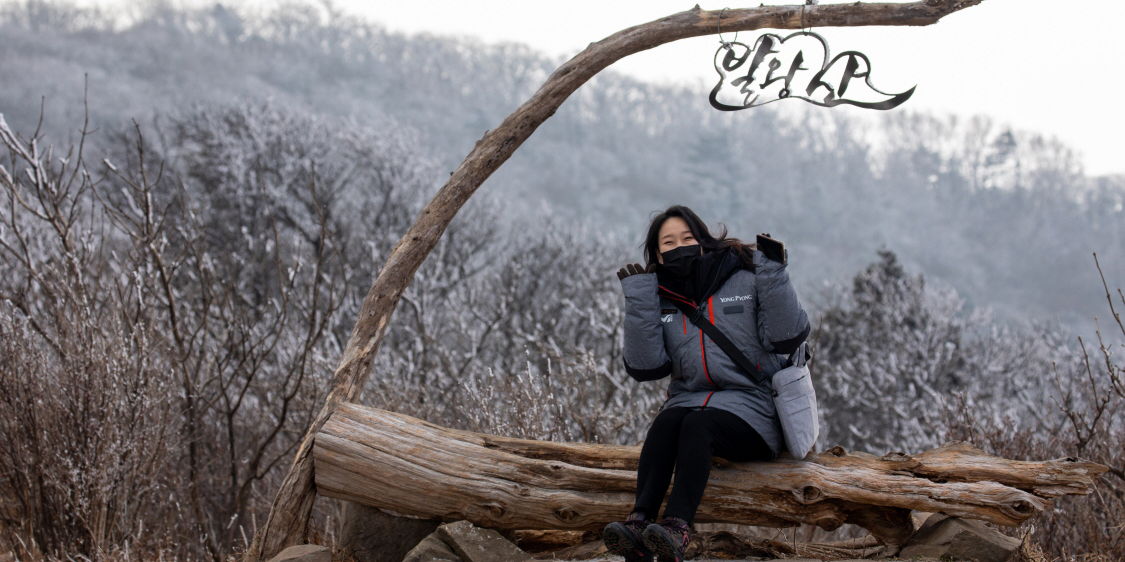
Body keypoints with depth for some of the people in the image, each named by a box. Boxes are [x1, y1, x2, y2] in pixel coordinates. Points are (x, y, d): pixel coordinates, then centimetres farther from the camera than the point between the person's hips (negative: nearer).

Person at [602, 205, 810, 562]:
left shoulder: (745, 278, 4)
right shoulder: (661, 299, 12)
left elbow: (787, 338, -7)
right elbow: (645, 368, 0)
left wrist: (772, 272, -13)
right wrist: (638, 300, -4)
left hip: (749, 409, -3)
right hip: (689, 399, 3)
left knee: (698, 424, -33)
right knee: (666, 422, -29)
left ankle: (677, 530, -52)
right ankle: (640, 523, -45)